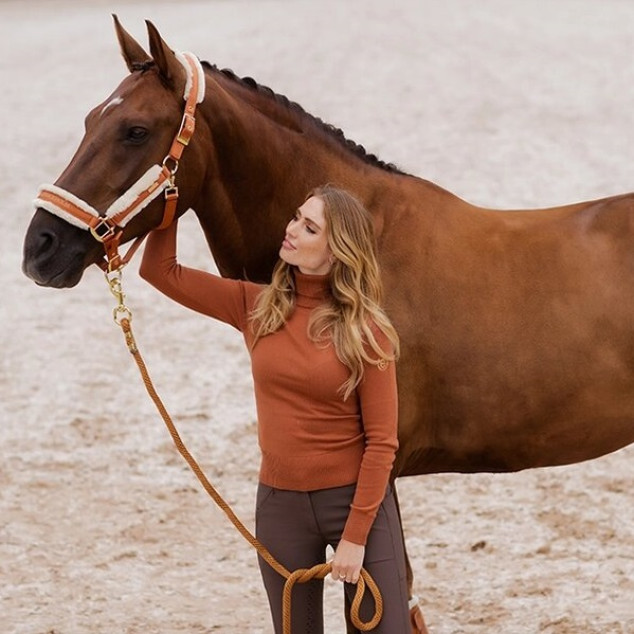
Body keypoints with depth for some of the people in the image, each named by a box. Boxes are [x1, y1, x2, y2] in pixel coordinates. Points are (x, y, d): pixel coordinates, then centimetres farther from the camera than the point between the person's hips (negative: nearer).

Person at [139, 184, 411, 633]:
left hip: (354, 499, -4)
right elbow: (161, 271, 5)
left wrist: (355, 535, -14)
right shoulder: (256, 307, 2)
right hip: (280, 505, 4)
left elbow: (381, 441, -11)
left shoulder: (366, 330, -10)